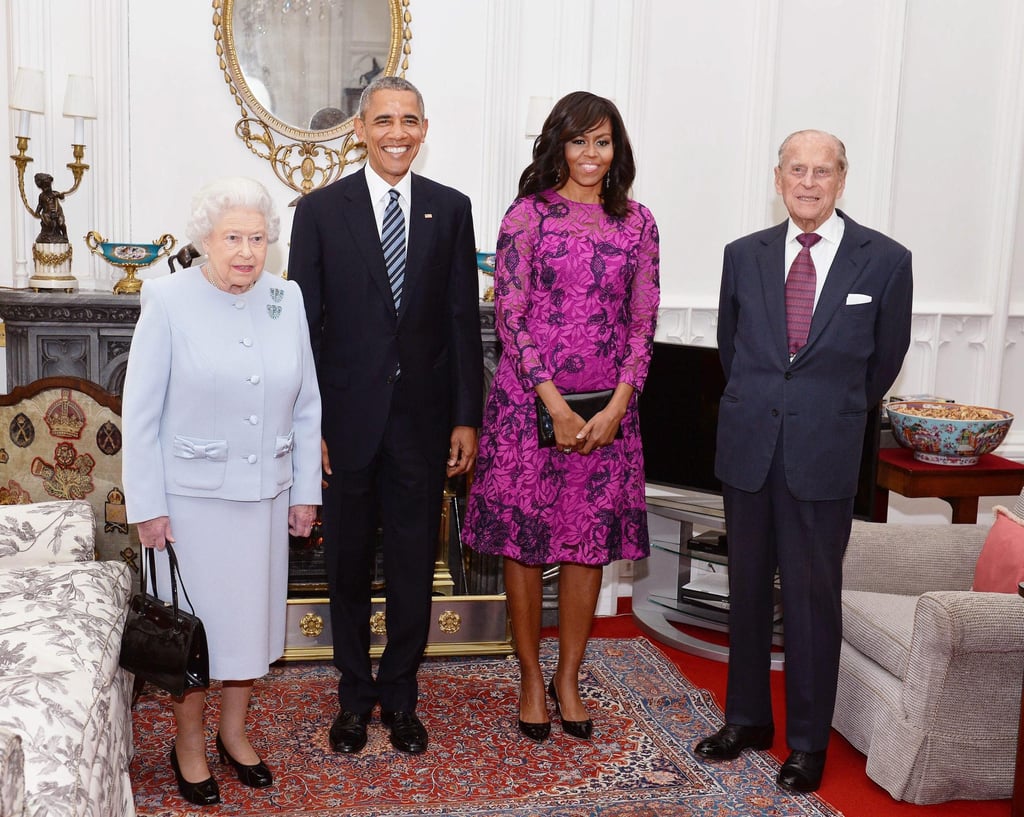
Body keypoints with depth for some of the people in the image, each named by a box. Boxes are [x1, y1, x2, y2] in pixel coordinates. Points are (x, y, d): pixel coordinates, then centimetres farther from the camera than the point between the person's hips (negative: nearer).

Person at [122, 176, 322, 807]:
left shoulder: (286, 298, 0)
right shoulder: (168, 299, -10)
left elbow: (306, 405, 6)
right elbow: (140, 412, -8)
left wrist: (305, 490, 6)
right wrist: (147, 505, -9)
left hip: (265, 493, 4)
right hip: (192, 494, -3)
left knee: (252, 612, 15)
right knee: (193, 619, 8)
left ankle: (234, 732, 35)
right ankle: (189, 744, 29)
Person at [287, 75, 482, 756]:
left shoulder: (451, 209, 4)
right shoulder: (321, 209, -1)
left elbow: (464, 318, 4)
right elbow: (305, 322, -2)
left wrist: (466, 417, 0)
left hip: (422, 418, 1)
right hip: (347, 418, -1)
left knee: (415, 566, 10)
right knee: (349, 566, 12)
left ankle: (401, 694, 28)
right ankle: (355, 696, 30)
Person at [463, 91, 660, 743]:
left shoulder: (637, 222, 7)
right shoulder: (529, 214, -2)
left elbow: (643, 321, 5)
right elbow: (510, 316, -7)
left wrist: (617, 407, -7)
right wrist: (556, 405, -13)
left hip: (608, 406, 3)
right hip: (530, 400, -2)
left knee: (590, 542, 8)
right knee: (525, 539, 4)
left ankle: (569, 678, 24)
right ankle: (531, 678, 21)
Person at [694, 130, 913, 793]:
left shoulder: (885, 261, -3)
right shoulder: (745, 255, 5)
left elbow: (885, 360, 8)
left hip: (824, 456, -3)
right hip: (748, 447, 3)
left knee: (813, 597, 4)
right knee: (747, 590, 13)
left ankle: (808, 741, 19)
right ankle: (747, 719, 29)